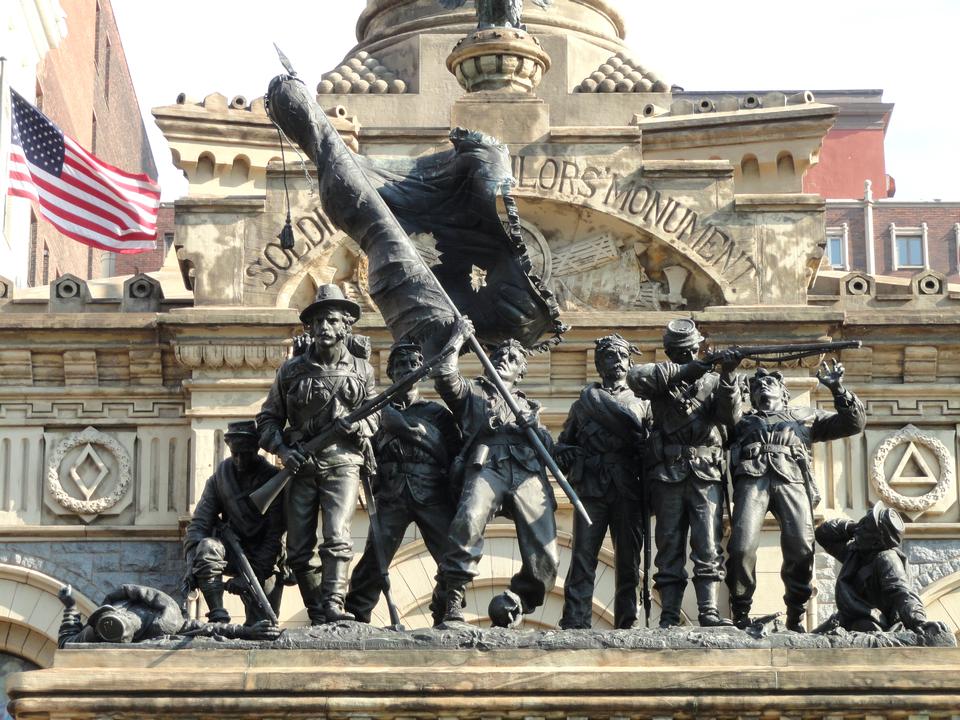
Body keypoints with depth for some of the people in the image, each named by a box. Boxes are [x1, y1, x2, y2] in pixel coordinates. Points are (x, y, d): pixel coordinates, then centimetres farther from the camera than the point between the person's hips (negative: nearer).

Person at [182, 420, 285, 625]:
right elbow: (199, 523, -5)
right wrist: (192, 563, -22)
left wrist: (254, 574, -25)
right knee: (206, 547, -33)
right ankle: (218, 617, -33)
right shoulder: (220, 477, 0)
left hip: (264, 560, -2)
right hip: (232, 550, 2)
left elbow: (275, 534, -15)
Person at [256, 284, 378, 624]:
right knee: (299, 549, 1)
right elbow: (268, 418, 11)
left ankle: (333, 606, -25)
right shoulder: (292, 370, 6)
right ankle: (317, 615, 10)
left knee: (337, 538, -20)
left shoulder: (361, 371, 7)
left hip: (342, 464, -2)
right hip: (301, 465, 2)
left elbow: (374, 416, 16)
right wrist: (282, 449, -6)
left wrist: (358, 426, -7)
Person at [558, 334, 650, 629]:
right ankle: (574, 624, -13)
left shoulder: (641, 403, 19)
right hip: (591, 489, -1)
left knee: (628, 560, 0)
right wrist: (571, 456, 1)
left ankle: (626, 625, 3)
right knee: (583, 557, -9)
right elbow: (563, 444, 22)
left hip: (628, 491, 1)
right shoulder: (585, 402, 20)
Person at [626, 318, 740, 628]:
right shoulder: (661, 381, 10)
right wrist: (683, 371, -15)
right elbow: (635, 377, -12)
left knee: (708, 546, -8)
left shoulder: (712, 382, 13)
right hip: (668, 472, 0)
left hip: (706, 474, 1)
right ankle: (669, 617, -2)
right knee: (670, 546, 0)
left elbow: (730, 417, -2)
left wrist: (728, 376, -16)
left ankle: (709, 612, -11)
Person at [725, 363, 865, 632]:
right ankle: (740, 616, -12)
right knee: (742, 547, -23)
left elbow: (855, 422, 32)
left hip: (791, 479, 0)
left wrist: (837, 389, 18)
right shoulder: (744, 421, 37)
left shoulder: (805, 416, 36)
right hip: (752, 477, 0)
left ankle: (795, 618, -10)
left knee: (801, 548, -23)